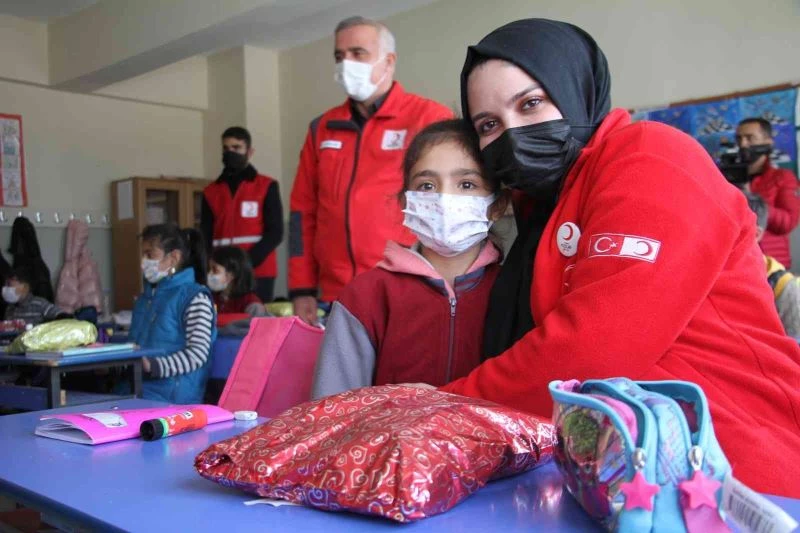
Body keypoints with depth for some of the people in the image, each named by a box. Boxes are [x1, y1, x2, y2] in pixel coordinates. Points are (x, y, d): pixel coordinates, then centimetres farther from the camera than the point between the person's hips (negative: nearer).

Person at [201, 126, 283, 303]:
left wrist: (247, 263, -16)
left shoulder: (266, 187, 5)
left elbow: (275, 233, -3)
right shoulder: (211, 192, 14)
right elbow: (205, 238, 12)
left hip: (258, 274, -2)